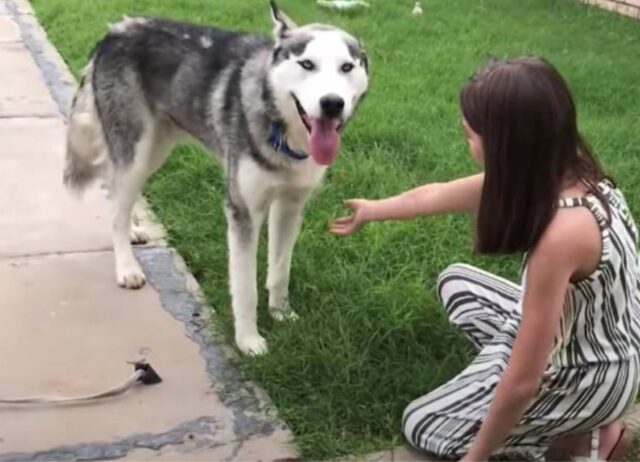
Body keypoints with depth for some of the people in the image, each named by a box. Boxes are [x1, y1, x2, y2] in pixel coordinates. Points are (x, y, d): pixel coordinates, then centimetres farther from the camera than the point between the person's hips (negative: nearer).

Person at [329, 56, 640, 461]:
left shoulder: (562, 232, -37)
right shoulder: (558, 171, -11)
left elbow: (522, 382, -29)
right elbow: (440, 195, 7)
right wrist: (372, 211, 24)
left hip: (590, 377, -7)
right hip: (587, 332, 8)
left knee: (422, 426, 6)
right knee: (456, 283, 21)